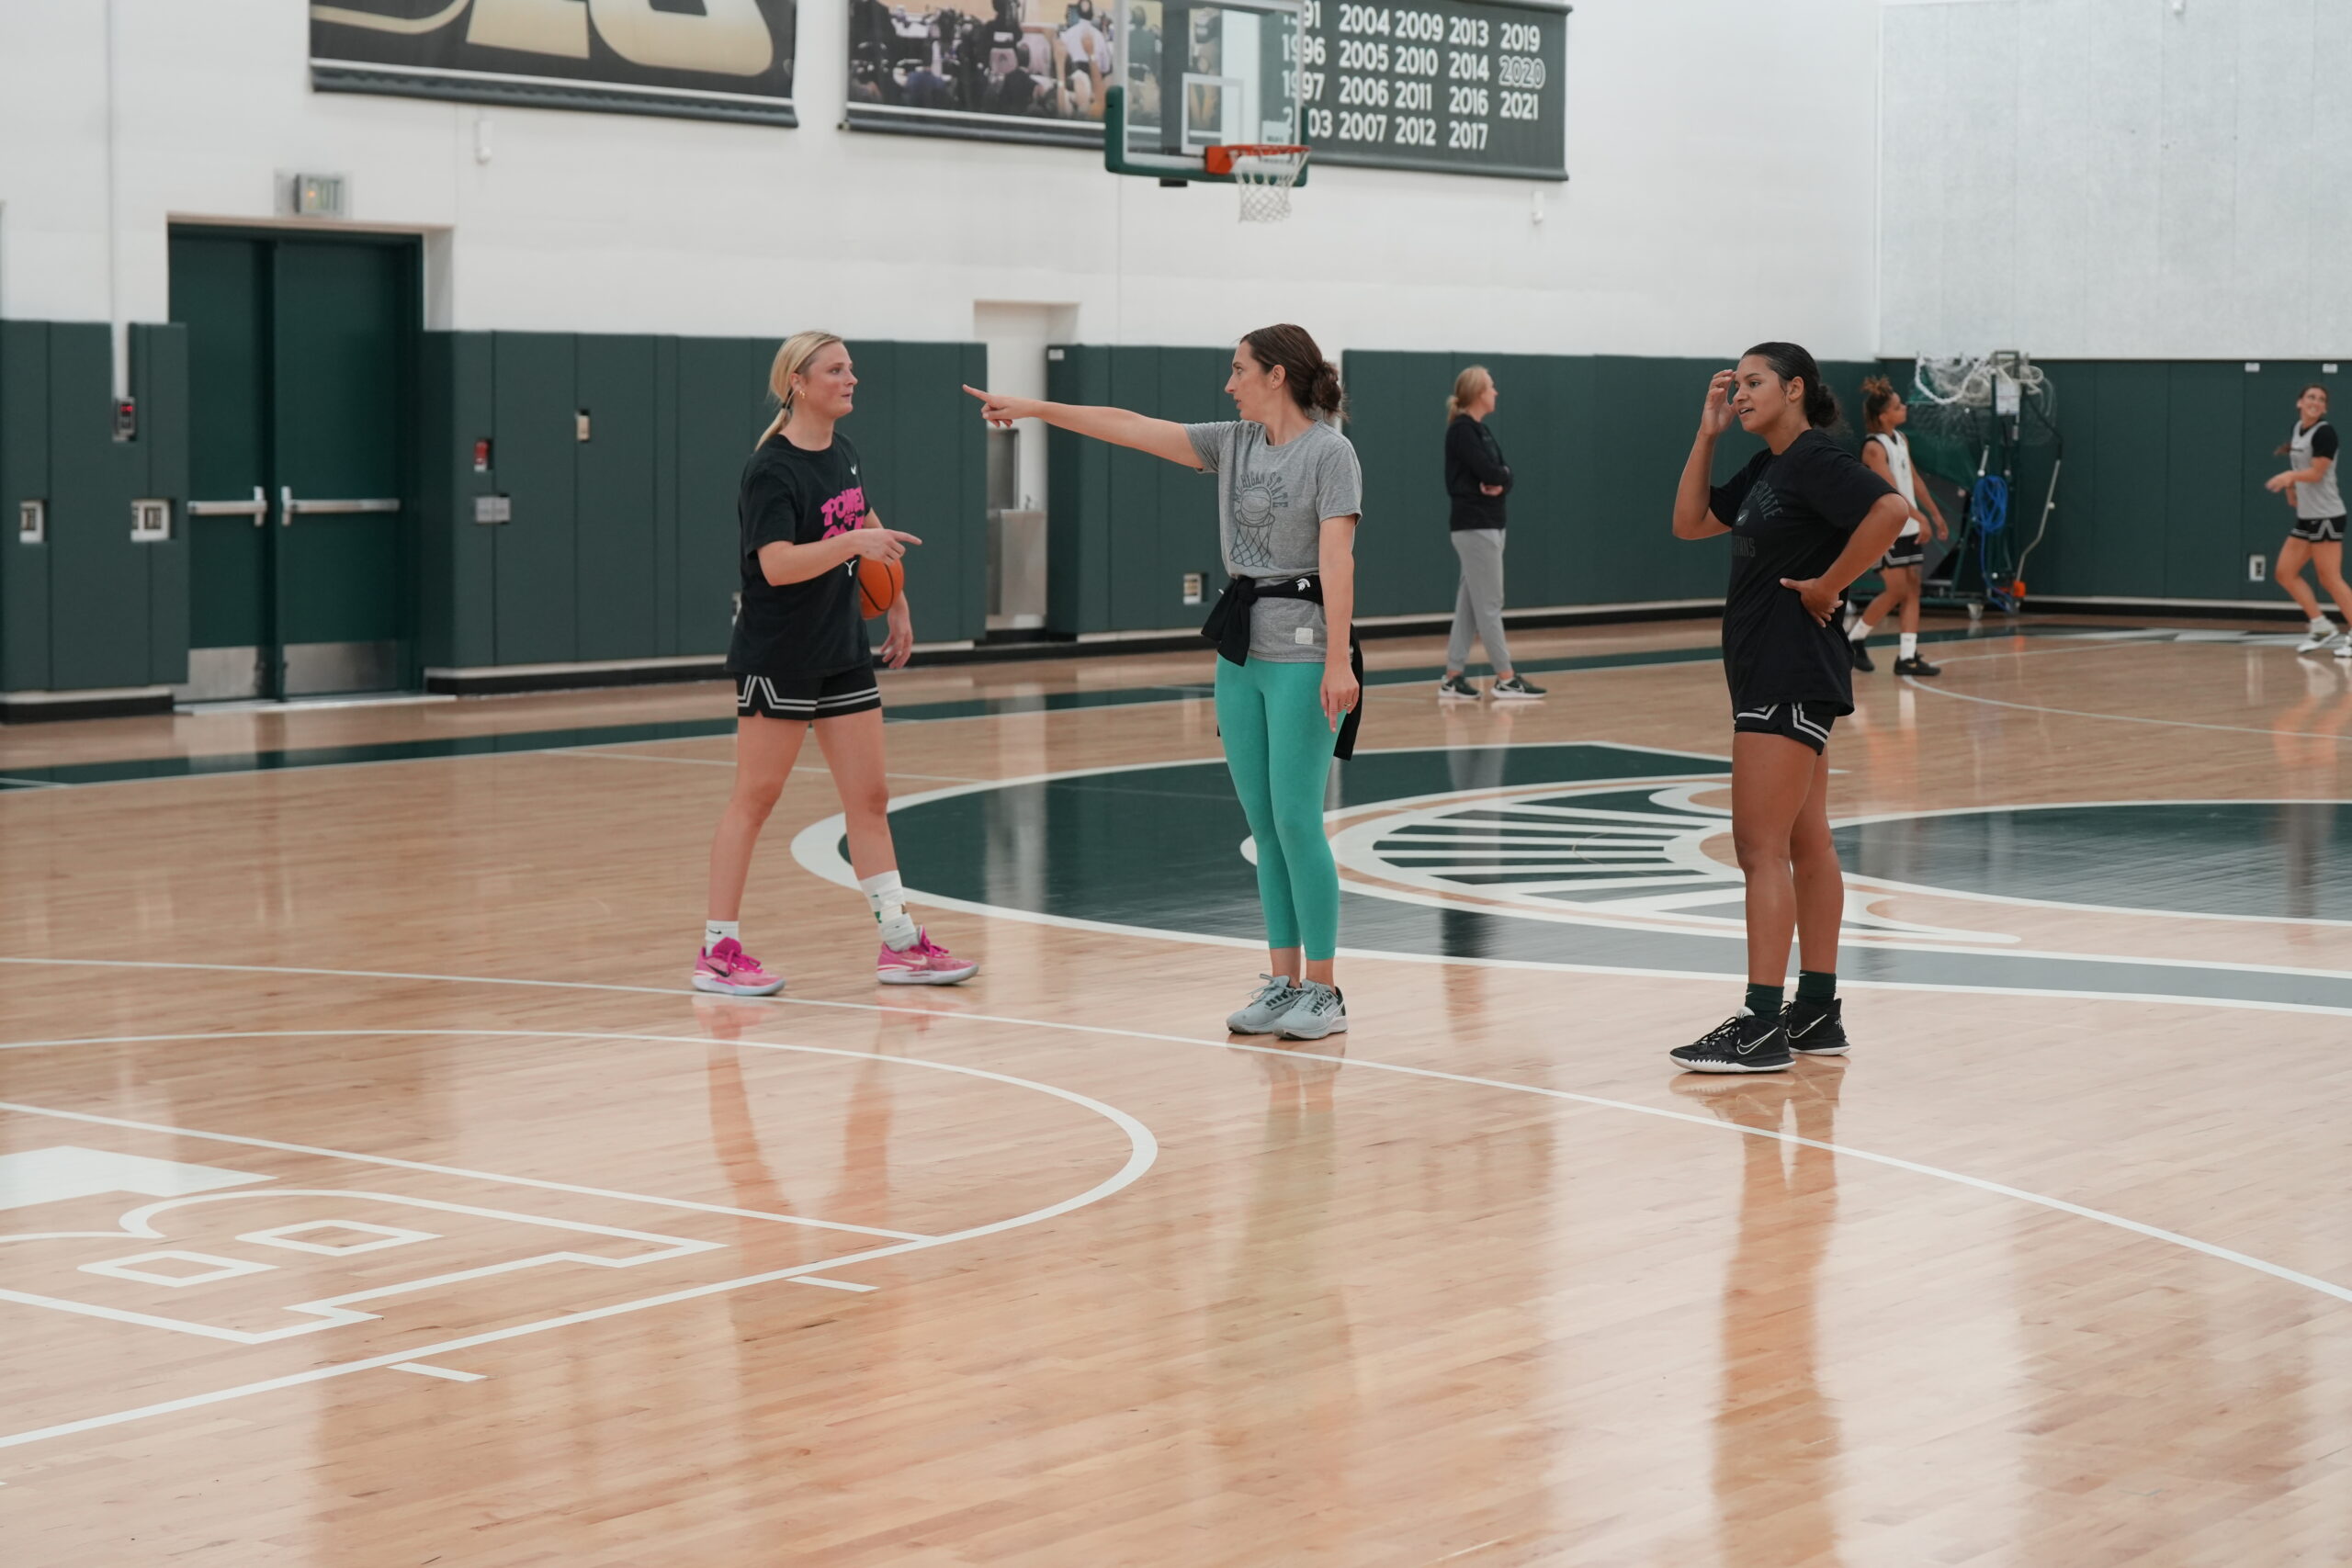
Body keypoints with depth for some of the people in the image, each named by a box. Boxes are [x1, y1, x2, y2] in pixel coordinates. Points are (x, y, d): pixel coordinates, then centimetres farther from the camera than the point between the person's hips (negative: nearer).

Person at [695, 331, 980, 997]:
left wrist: (896, 605, 23)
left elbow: (867, 526, 25)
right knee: (754, 799, -2)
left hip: (842, 653, 8)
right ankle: (718, 951, 4)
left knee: (869, 797, 7)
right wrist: (854, 542, -37)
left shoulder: (842, 452, 8)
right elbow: (777, 565, -29)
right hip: (778, 658, -7)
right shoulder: (771, 469, -16)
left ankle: (900, 943, 11)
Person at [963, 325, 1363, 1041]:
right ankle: (1283, 982, 13)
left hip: (1304, 654, -7)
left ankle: (1323, 993, -1)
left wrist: (1338, 661, -21)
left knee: (1295, 821, -8)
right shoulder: (1235, 444, 12)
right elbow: (1131, 428, 15)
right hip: (1241, 653, 7)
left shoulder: (1329, 452, -8)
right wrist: (1036, 409, 15)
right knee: (1263, 824, 7)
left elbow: (1336, 559, -15)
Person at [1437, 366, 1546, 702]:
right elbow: (1488, 472, -21)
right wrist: (1502, 475, 0)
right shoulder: (1462, 429, -12)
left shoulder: (1481, 430, 16)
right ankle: (1505, 679, -5)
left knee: (1470, 602, 9)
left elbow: (1503, 475, 9)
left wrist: (1499, 482, -12)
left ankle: (1453, 677, 12)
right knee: (1489, 602, -6)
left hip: (1489, 525, 9)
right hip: (1474, 526, -9)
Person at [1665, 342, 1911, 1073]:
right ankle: (1818, 1013, 17)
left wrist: (1826, 585, -21)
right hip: (1768, 674, 10)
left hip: (1791, 676, -10)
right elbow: (1690, 522, 19)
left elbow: (1891, 509, -28)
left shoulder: (1817, 460, -14)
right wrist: (1707, 433, 11)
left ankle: (1761, 1025, -11)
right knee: (1805, 844, 12)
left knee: (1761, 846, -11)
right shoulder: (1765, 469, 14)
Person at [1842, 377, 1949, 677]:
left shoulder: (1902, 440, 9)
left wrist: (1936, 514, 19)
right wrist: (1921, 518, -31)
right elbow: (1890, 490, -24)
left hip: (1908, 528, 8)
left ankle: (1907, 656, 3)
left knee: (1912, 589, 3)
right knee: (1896, 591, -7)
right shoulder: (1874, 447, -16)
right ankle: (1853, 639, 10)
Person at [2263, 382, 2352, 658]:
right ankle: (2323, 628, 12)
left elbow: (2317, 472, -22)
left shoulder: (2324, 432, -14)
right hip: (2305, 516, 9)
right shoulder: (2297, 429, 11)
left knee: (2329, 579, -8)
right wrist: (2291, 487, 15)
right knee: (2285, 573, 6)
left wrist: (2290, 476, -37)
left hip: (2326, 515, -9)